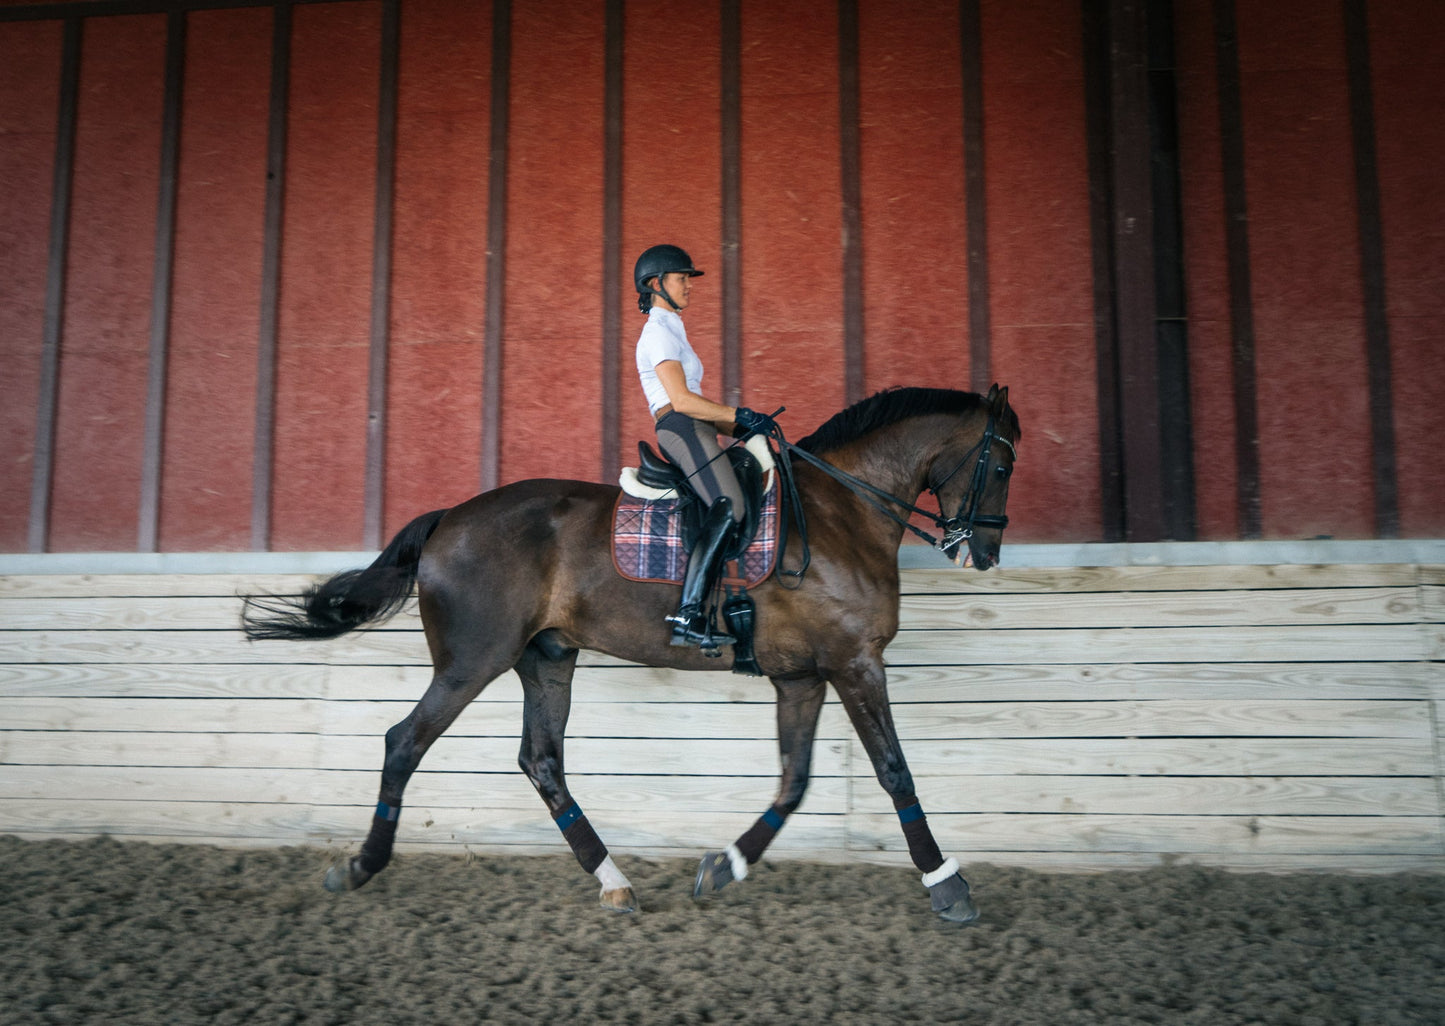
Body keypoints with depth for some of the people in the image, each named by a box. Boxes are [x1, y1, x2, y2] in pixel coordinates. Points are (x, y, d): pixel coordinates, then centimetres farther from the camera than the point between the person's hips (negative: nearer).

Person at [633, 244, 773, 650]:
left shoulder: (670, 331, 28)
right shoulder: (659, 332, -4)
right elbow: (681, 400, -16)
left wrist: (740, 425, 17)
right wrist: (739, 415, -13)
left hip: (690, 433, 11)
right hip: (682, 430, -11)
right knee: (729, 506, -28)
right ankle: (688, 614, -35)